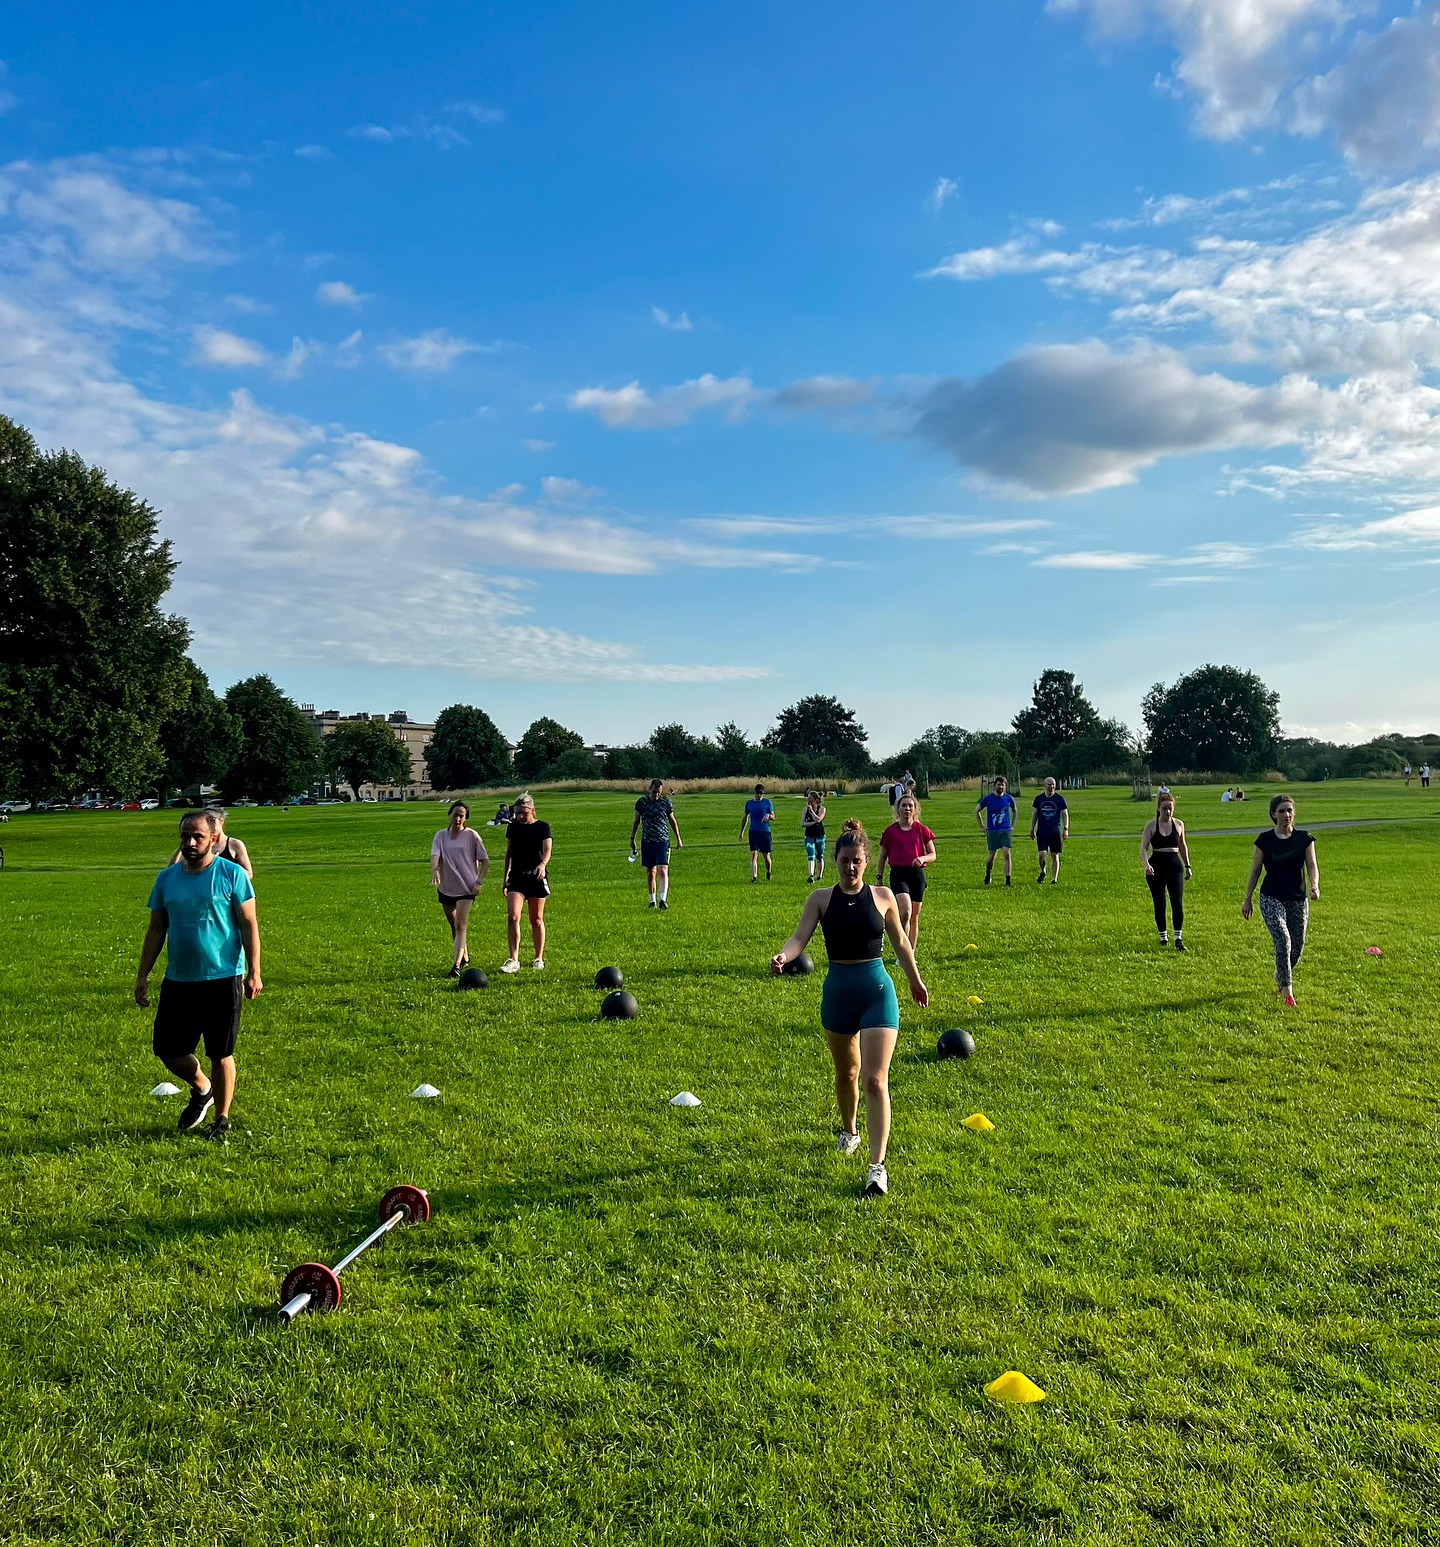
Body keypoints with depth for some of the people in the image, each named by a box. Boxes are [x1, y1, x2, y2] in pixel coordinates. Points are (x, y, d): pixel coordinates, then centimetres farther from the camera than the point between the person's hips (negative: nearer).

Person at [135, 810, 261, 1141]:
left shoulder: (232, 874, -6)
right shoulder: (167, 878, 7)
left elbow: (249, 925, -5)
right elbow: (156, 930, 13)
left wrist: (254, 972, -11)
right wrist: (143, 975, 9)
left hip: (223, 980, -4)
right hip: (178, 981, 4)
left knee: (221, 1054, 4)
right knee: (167, 1050, 5)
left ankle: (222, 1120, 23)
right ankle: (202, 1090, 34)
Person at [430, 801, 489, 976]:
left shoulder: (472, 835, -4)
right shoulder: (441, 835, 5)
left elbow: (485, 861, -1)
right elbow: (435, 856, -10)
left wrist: (479, 882, -12)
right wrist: (435, 872, -30)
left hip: (467, 888, -4)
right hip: (446, 887, 4)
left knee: (461, 925, -15)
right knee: (453, 926, 15)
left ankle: (456, 965, -20)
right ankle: (464, 958, 34)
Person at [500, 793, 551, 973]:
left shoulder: (543, 827, -3)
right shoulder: (512, 828, 8)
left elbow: (547, 850, -15)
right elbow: (509, 853, 16)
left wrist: (542, 864, -36)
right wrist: (506, 877, 15)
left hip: (537, 878, -2)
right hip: (516, 877, 2)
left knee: (537, 920, 6)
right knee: (512, 916, -13)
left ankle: (539, 959, 20)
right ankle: (513, 960, -10)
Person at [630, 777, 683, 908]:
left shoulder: (666, 801, -2)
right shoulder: (641, 802, -1)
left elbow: (672, 821, 10)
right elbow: (636, 821, 11)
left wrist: (678, 839, 13)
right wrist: (632, 838, 11)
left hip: (663, 841, -1)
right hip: (647, 842, 1)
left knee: (663, 871, -14)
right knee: (650, 872, 7)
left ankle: (663, 899, -19)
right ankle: (653, 901, 16)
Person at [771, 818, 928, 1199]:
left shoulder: (883, 896, -1)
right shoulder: (821, 899, -2)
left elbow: (900, 942, 12)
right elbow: (800, 936, -13)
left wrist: (915, 981, 22)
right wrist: (782, 956, -35)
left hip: (878, 990, -2)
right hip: (838, 991, 2)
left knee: (875, 1079, -11)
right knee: (846, 1072, 19)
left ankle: (878, 1166, -8)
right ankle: (849, 1131, 48)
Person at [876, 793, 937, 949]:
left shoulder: (922, 830, 4)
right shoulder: (890, 831, 3)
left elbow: (932, 855, 7)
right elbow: (882, 857, 10)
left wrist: (923, 858, -14)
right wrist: (879, 878, 5)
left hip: (917, 874, 2)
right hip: (898, 874, -2)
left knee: (914, 916, 9)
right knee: (905, 911, -23)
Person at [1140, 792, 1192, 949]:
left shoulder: (1179, 824, 4)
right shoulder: (1151, 825, -4)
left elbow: (1183, 846, 18)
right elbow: (1143, 848, -9)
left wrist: (1187, 866, 20)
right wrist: (1146, 865, -26)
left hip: (1175, 866, 1)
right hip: (1155, 867, -1)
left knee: (1177, 903, -8)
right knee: (1159, 904, 7)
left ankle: (1179, 938, -4)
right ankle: (1163, 936, 21)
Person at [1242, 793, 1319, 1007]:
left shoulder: (1304, 838, 0)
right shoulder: (1265, 840, -4)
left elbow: (1312, 865, -3)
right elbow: (1255, 870, 3)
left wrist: (1315, 886, -24)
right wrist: (1248, 899, 4)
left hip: (1298, 900, 3)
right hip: (1271, 899, -3)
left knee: (1297, 947, 9)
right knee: (1283, 941, -19)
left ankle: (1280, 979, 37)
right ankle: (1287, 990, -10)